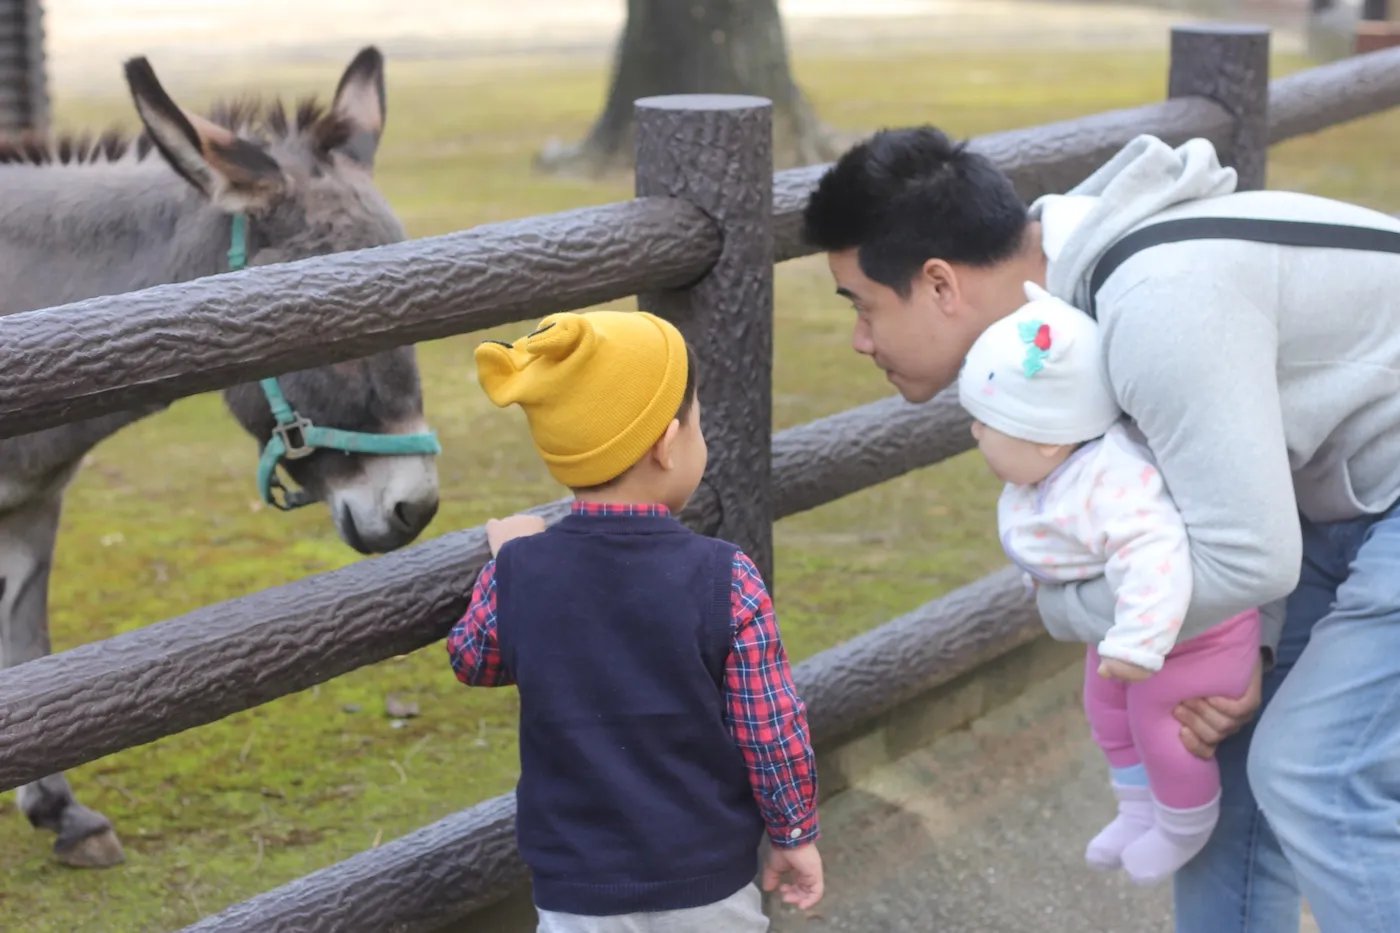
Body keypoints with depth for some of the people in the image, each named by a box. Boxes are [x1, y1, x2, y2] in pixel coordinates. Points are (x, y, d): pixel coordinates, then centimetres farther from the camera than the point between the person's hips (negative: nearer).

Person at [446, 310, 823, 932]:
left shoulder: (517, 574, -9)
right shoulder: (725, 579, -14)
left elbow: (472, 661, 13)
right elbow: (773, 734, -9)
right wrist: (797, 835, 7)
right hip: (709, 882, 0)